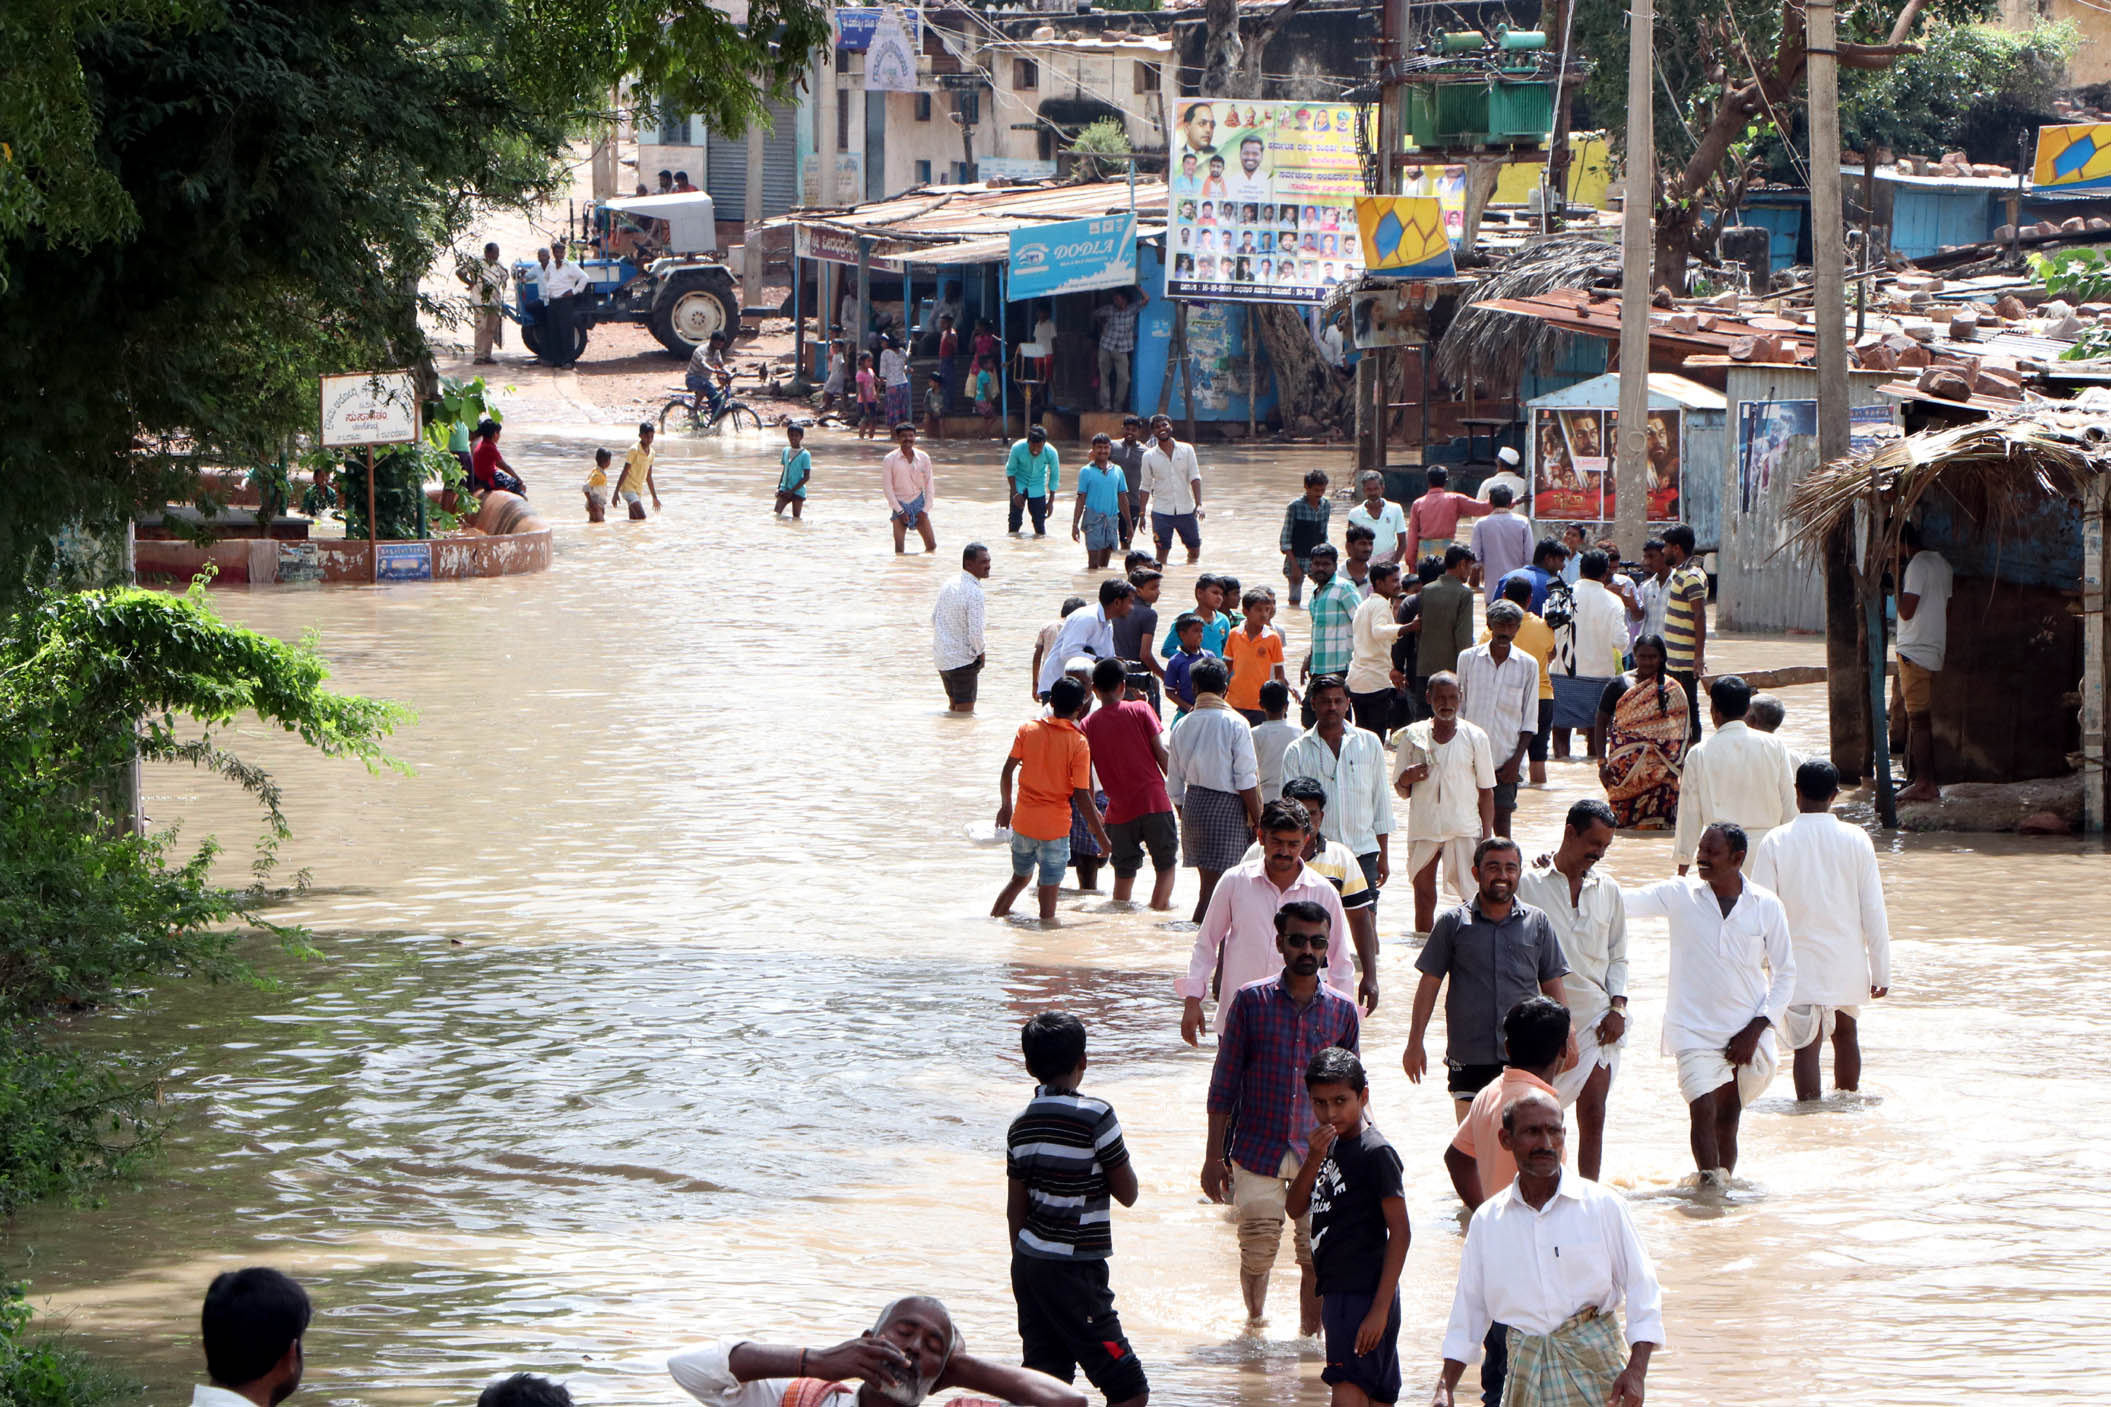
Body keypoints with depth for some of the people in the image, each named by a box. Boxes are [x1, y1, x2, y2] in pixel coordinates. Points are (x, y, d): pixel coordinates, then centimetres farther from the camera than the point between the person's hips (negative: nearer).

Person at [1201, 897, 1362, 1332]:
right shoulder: (1251, 1001, -2)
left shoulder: (1342, 1011, 3)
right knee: (1258, 1253, 2)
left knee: (1316, 1256, -4)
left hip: (1319, 1155, 1)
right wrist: (1214, 1156, -1)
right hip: (1258, 1150, -1)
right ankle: (1255, 1325, 27)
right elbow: (1224, 1085, 1)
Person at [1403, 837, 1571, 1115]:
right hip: (1468, 1059, -1)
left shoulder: (1537, 923, 9)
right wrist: (1415, 1043, 2)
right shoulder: (1452, 923, 4)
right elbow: (1429, 983, 5)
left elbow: (1553, 987, 13)